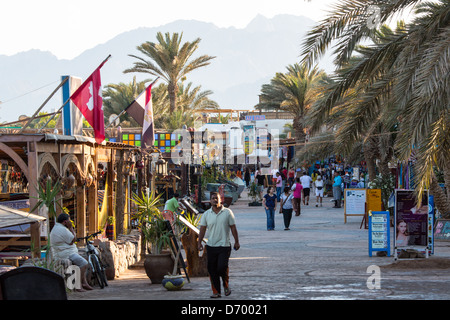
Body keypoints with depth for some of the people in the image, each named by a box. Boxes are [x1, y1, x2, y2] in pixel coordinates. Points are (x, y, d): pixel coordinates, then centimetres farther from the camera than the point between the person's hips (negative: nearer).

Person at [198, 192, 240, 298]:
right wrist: (199, 242, -5)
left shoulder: (227, 212, 0)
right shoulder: (206, 214, 5)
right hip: (211, 246, 3)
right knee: (212, 270, 2)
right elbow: (202, 229, 4)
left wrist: (237, 242, 4)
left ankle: (226, 284, 14)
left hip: (224, 246, -3)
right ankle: (216, 292, 12)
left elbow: (233, 228, 4)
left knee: (222, 267, -14)